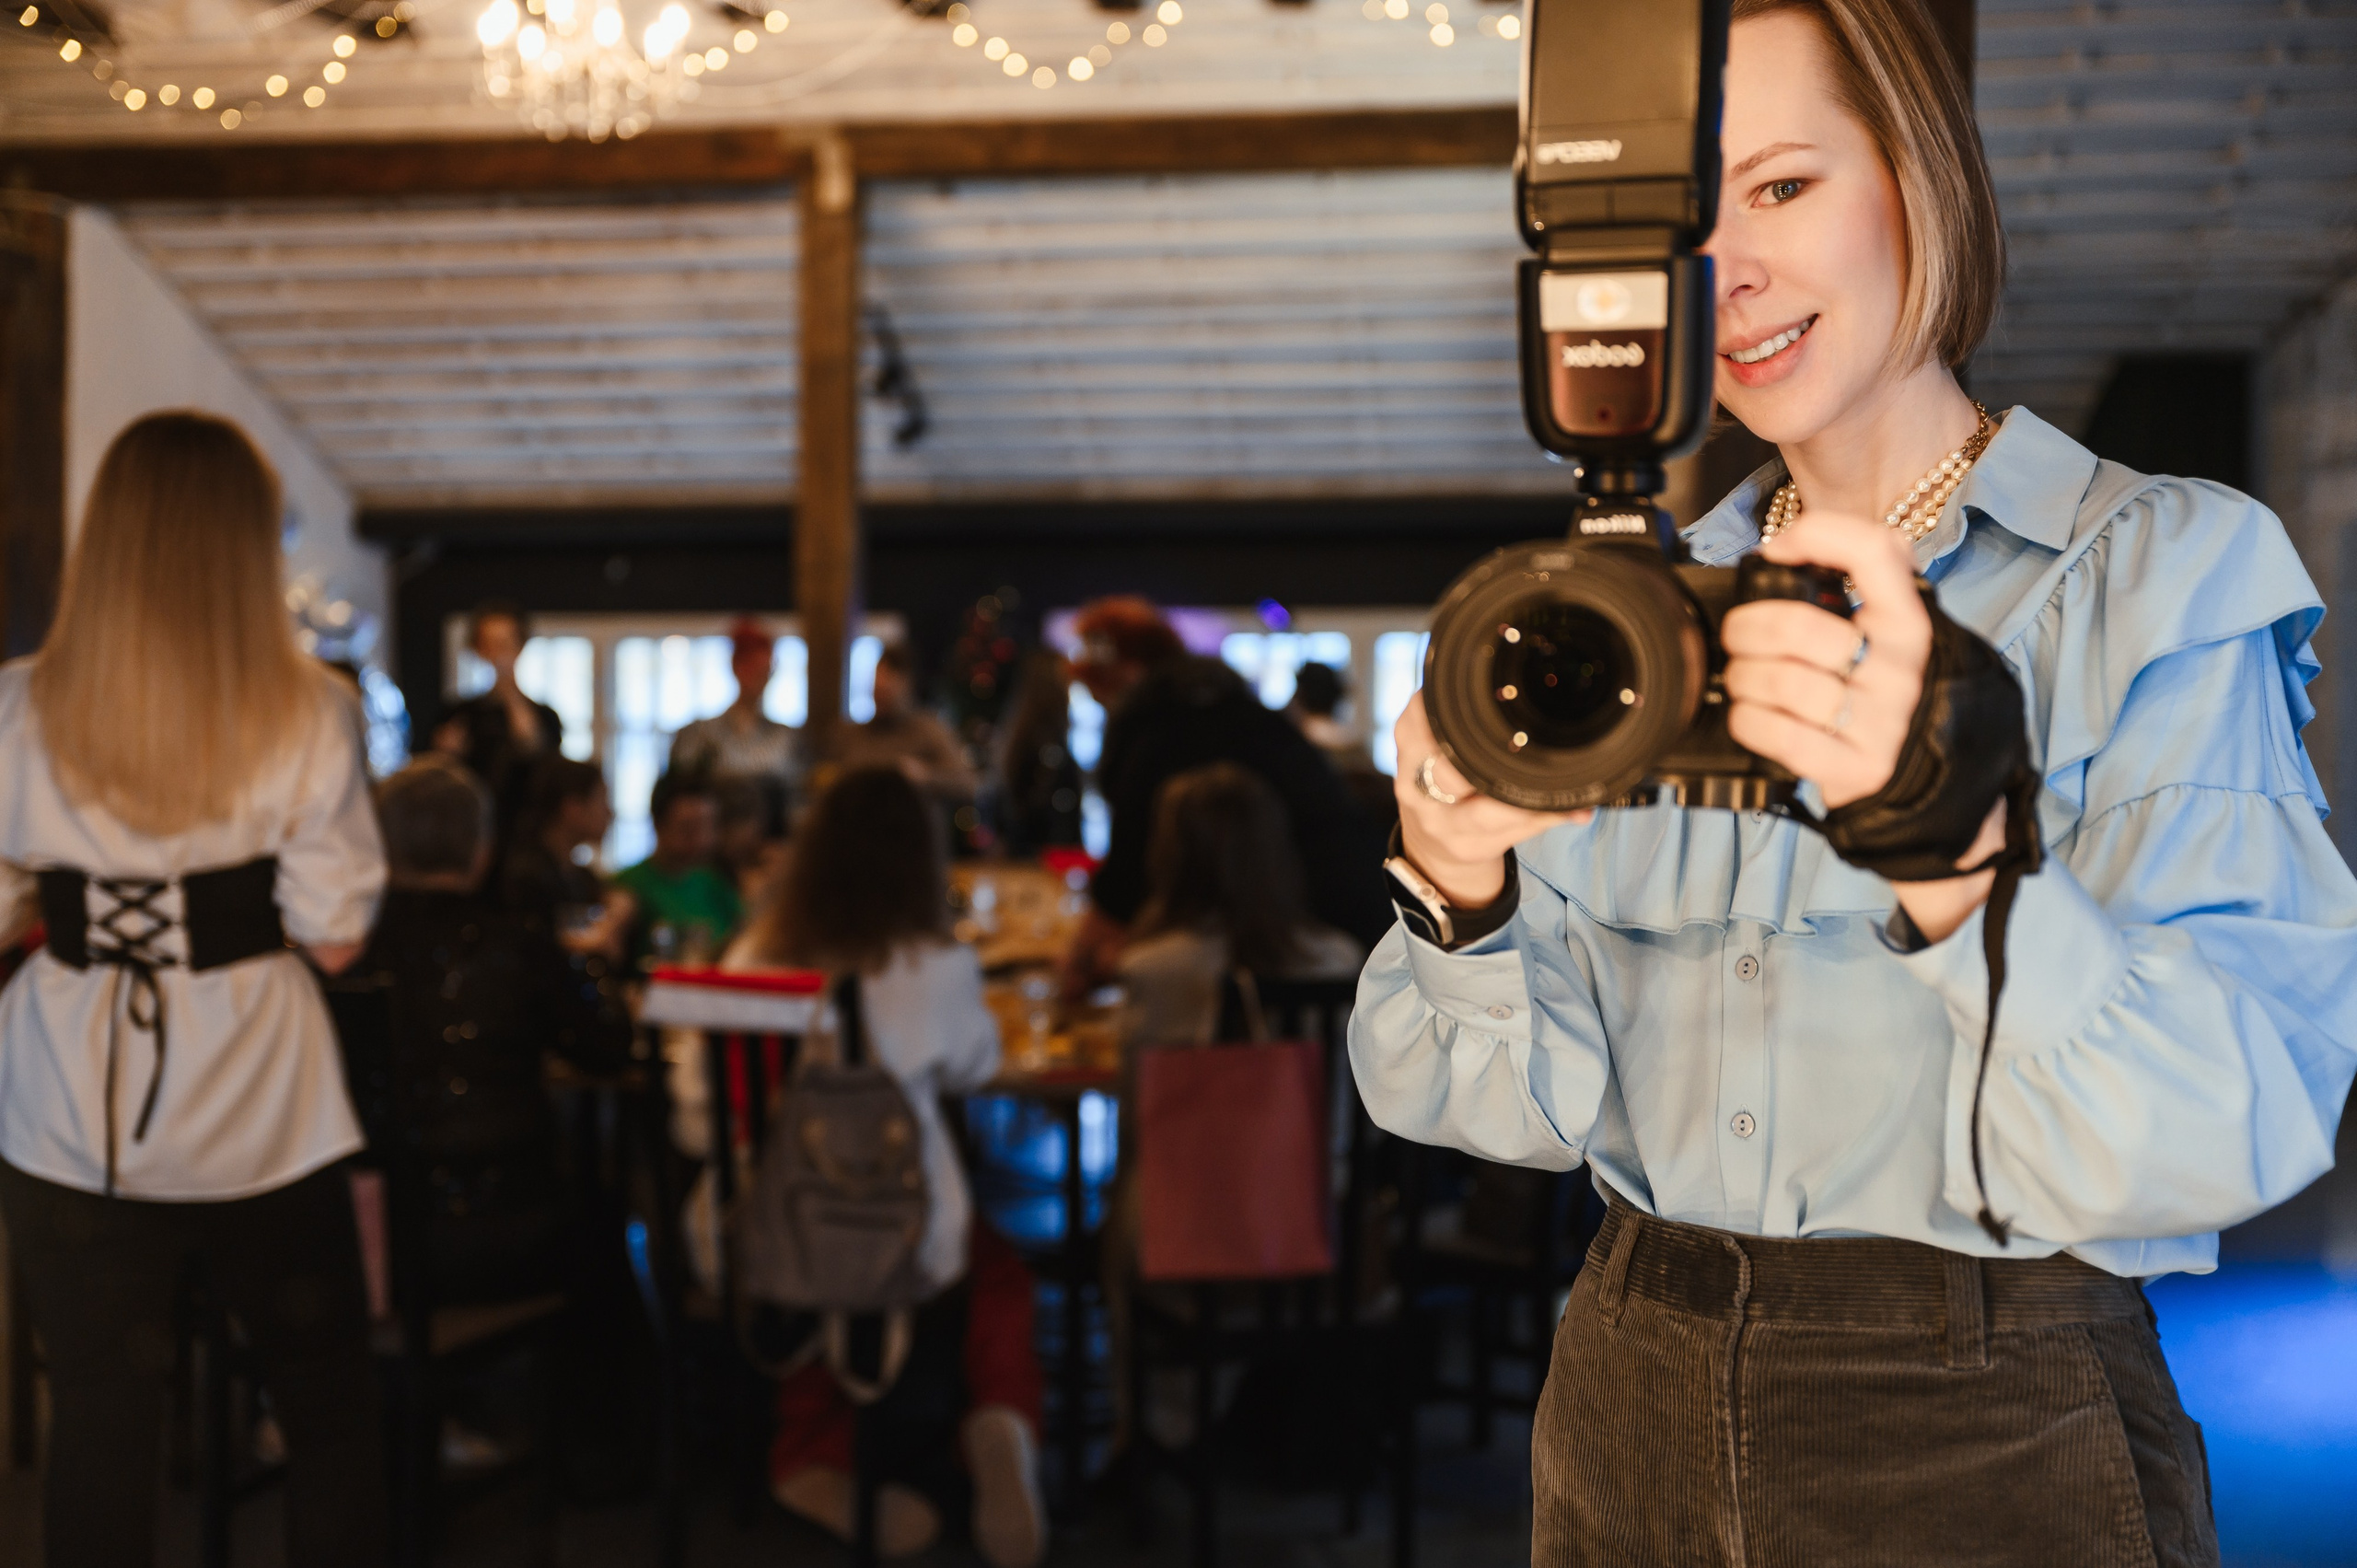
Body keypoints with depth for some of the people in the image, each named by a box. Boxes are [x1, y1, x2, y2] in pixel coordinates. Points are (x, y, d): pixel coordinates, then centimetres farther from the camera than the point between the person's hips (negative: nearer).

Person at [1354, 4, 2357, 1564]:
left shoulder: (2165, 573, -7)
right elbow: (1539, 1101, 1)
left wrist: (1951, 859, -36)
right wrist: (1467, 895, -19)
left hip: (1996, 1442, -4)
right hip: (1639, 1419, 4)